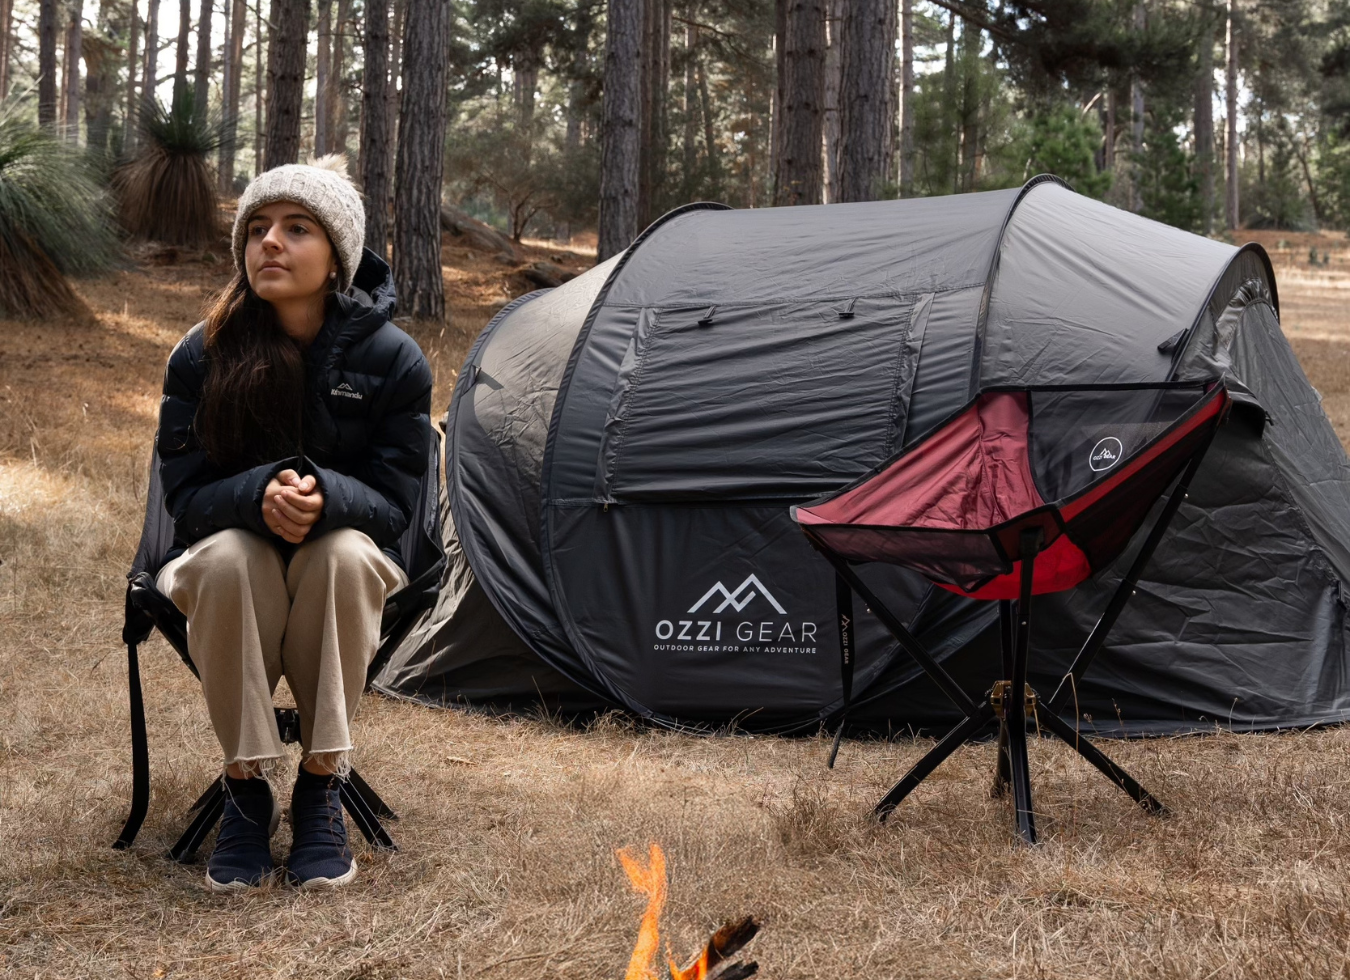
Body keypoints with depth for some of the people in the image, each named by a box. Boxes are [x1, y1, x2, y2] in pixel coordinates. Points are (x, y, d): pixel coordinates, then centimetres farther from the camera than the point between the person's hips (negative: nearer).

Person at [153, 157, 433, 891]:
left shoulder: (392, 359, -11)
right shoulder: (201, 357, -10)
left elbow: (393, 501, -10)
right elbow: (184, 494, -9)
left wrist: (323, 497, -34)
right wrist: (259, 494, -32)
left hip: (346, 566, 0)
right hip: (228, 558, 0)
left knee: (343, 553, -36)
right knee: (228, 558, -36)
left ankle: (320, 788, -22)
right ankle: (245, 788, -21)